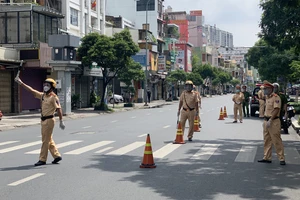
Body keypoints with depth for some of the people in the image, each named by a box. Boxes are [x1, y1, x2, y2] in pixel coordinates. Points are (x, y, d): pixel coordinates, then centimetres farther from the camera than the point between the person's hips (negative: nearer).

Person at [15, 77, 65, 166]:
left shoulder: (53, 97, -12)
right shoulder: (42, 95, 11)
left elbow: (59, 109, -17)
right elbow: (31, 90, 12)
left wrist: (61, 121, -21)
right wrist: (20, 83, 9)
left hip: (49, 120, -8)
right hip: (43, 120, 8)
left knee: (45, 140, -4)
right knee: (49, 140, 14)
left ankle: (42, 159, 2)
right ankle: (56, 155, 22)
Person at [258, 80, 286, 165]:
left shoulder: (276, 97, -13)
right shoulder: (267, 97, 14)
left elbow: (276, 110, -20)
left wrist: (270, 121, -23)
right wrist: (265, 120, 18)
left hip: (274, 121, -9)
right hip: (267, 121, 9)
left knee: (277, 141, -5)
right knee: (267, 140, 11)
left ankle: (281, 159, 3)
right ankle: (267, 158, 18)